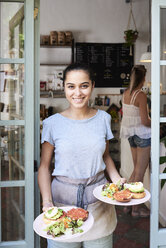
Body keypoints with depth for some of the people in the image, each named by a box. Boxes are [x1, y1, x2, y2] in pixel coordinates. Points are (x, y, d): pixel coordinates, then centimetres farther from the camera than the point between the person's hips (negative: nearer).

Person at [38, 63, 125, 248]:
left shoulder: (103, 118, 1)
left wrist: (117, 179, -5)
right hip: (63, 200, -2)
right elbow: (44, 166, -2)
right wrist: (47, 202, -15)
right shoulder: (53, 123, -6)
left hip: (99, 202, 2)